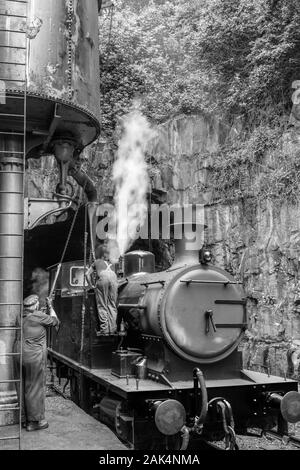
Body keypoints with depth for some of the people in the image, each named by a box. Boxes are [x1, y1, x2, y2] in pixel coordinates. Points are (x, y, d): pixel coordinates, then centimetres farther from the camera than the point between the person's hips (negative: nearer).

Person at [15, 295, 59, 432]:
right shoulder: (38, 316, -13)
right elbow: (54, 321, 3)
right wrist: (50, 307, 16)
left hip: (20, 356, 7)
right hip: (34, 358, -7)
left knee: (22, 388, 15)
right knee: (35, 389, 2)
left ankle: (24, 419, 26)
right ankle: (34, 421, 10)